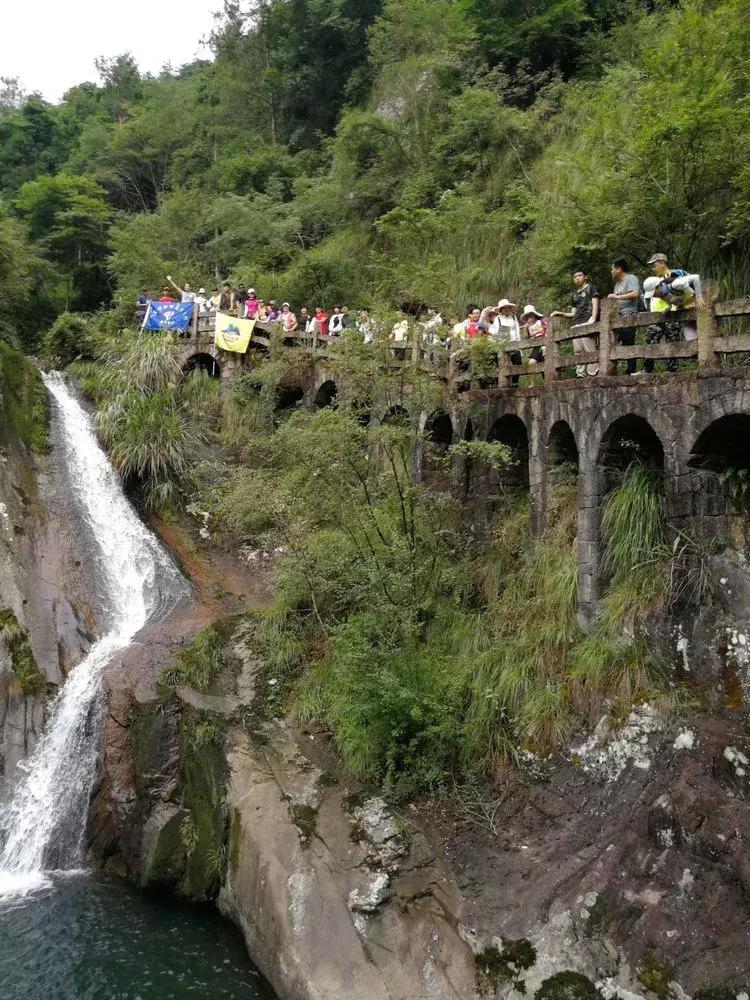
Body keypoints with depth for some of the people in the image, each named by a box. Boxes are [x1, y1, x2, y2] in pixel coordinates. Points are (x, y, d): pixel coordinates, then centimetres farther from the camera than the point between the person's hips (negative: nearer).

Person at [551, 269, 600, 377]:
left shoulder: (591, 288, 11)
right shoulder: (574, 295, 29)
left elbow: (595, 304, -3)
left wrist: (593, 318, -17)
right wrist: (560, 313, 17)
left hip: (587, 322, -7)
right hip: (576, 324, 7)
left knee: (589, 348, -16)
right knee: (577, 350, -4)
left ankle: (593, 373, -21)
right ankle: (580, 374, -6)